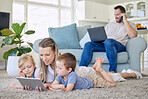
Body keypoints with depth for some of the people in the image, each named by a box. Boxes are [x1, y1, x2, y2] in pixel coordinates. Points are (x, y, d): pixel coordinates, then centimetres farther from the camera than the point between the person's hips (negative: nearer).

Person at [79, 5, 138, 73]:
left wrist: (125, 20, -3)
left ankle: (112, 70, -38)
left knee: (108, 41, -39)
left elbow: (133, 35, -9)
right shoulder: (110, 24, 30)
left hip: (120, 45, -5)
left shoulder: (130, 25, 14)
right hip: (106, 45, 5)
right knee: (88, 45, -20)